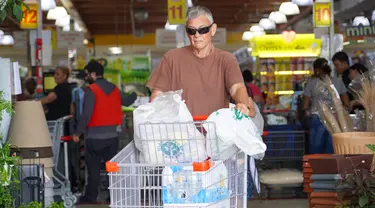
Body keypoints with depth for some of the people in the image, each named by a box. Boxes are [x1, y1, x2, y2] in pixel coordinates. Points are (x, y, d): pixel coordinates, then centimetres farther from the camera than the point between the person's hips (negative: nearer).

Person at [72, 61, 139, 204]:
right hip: (111, 135, 6)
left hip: (94, 137, -5)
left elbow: (86, 114, -18)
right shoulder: (114, 89, 8)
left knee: (93, 168, 1)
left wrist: (77, 132, -13)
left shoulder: (91, 90, -12)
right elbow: (126, 102, 23)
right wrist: (135, 95, 45)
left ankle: (90, 197, 4)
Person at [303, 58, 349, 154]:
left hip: (317, 118, -2)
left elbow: (305, 106, 3)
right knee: (332, 152, 6)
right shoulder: (338, 82, 10)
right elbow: (347, 103, 12)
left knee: (315, 150, 6)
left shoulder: (311, 82, 3)